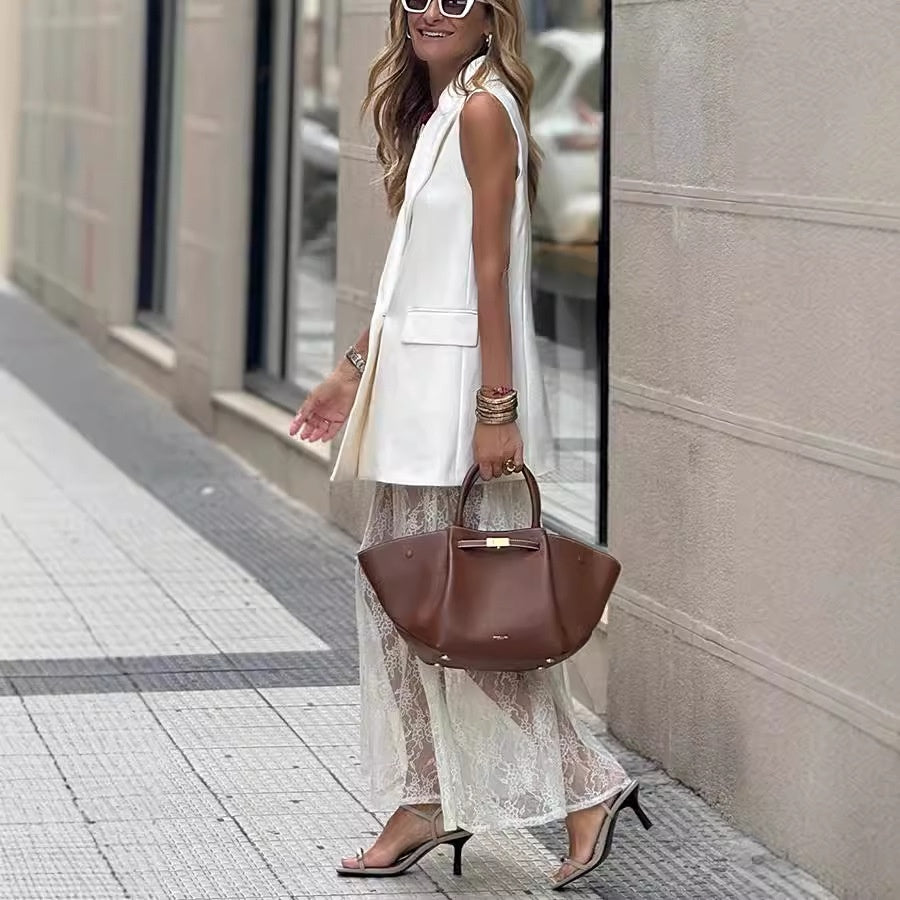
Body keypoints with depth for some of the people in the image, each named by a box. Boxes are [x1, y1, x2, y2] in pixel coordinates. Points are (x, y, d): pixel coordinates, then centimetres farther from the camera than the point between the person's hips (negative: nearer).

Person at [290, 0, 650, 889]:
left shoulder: (483, 109, -11)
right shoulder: (431, 112, 16)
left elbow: (491, 270, -16)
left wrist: (497, 409, -19)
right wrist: (353, 371, 21)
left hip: (459, 384, -9)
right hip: (411, 384, 9)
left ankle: (588, 785, 3)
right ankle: (428, 803, 16)